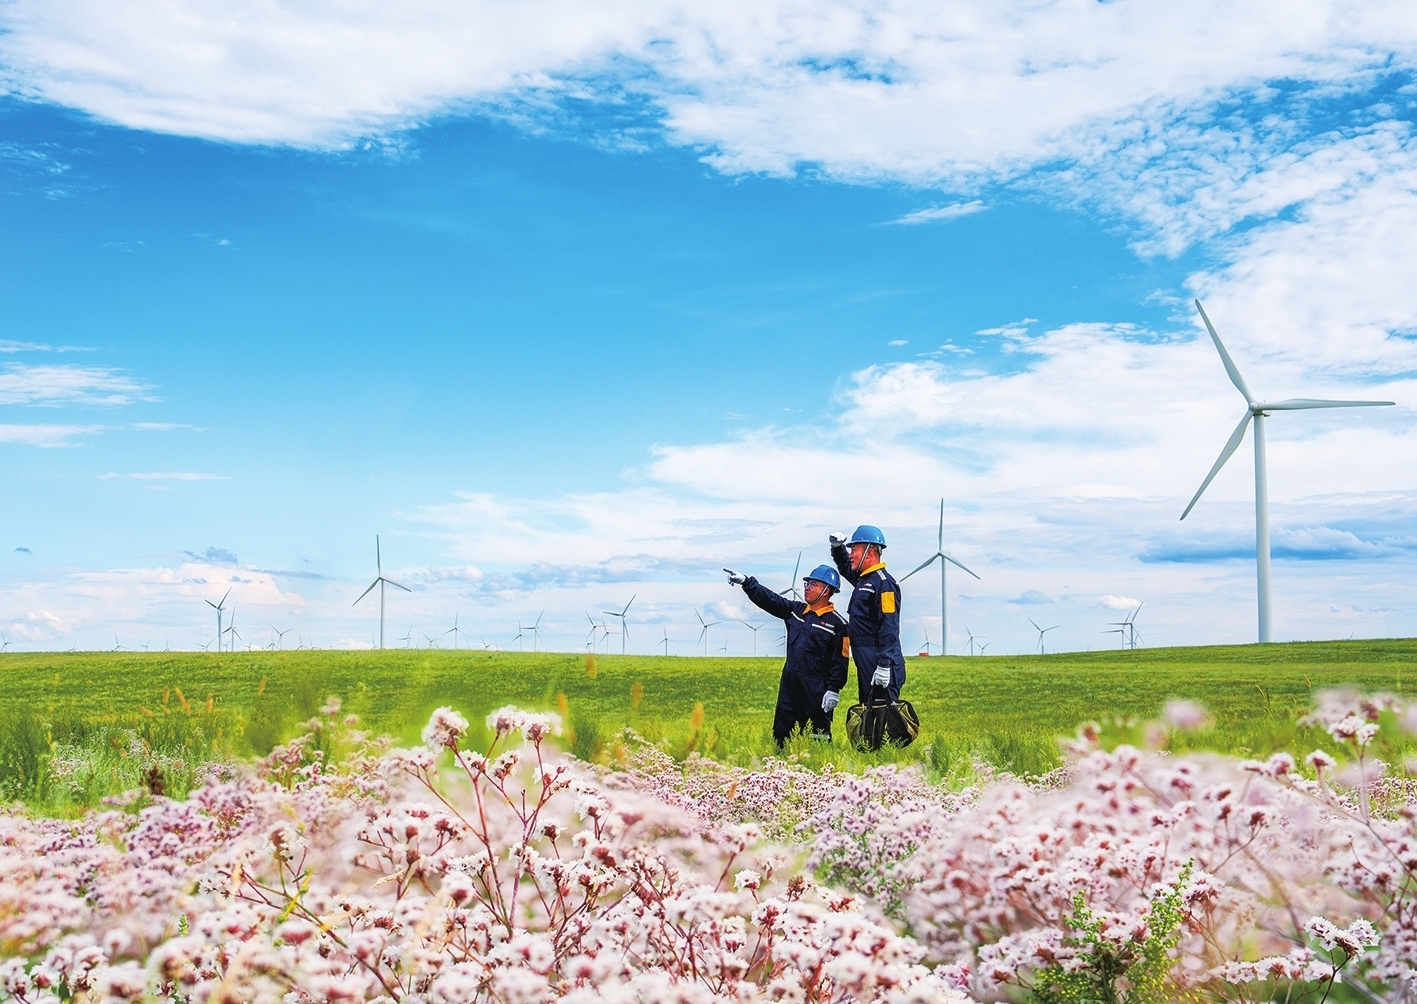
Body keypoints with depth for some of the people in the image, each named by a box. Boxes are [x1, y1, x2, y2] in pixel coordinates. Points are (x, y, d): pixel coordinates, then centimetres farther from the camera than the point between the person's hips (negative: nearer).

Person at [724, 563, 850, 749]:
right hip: (789, 685, 7)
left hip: (815, 691, -7)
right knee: (781, 734, 11)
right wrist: (745, 581, -4)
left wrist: (834, 690, -15)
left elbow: (841, 661, -10)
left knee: (818, 736, -2)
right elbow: (769, 599, 7)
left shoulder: (836, 624, -7)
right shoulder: (796, 610, 12)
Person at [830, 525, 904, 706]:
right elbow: (844, 567, 38)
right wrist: (837, 547, 18)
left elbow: (889, 629, -21)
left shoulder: (884, 583, -14)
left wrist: (885, 665, -26)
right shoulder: (863, 579, 16)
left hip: (880, 664, -10)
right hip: (866, 663, 10)